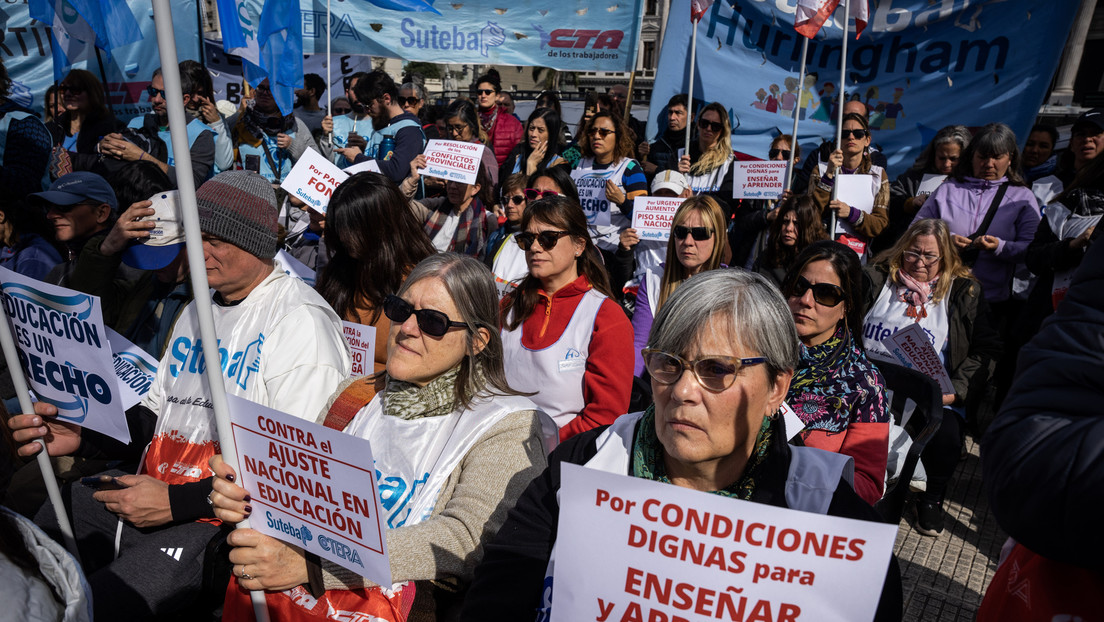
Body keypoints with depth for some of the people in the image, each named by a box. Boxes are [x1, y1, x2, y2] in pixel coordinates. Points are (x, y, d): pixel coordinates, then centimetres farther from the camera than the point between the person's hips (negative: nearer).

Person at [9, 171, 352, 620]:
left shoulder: (301, 321, -16)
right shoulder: (199, 309, 15)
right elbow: (154, 415, 19)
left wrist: (176, 503, -18)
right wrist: (82, 435, -2)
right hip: (156, 492, 9)